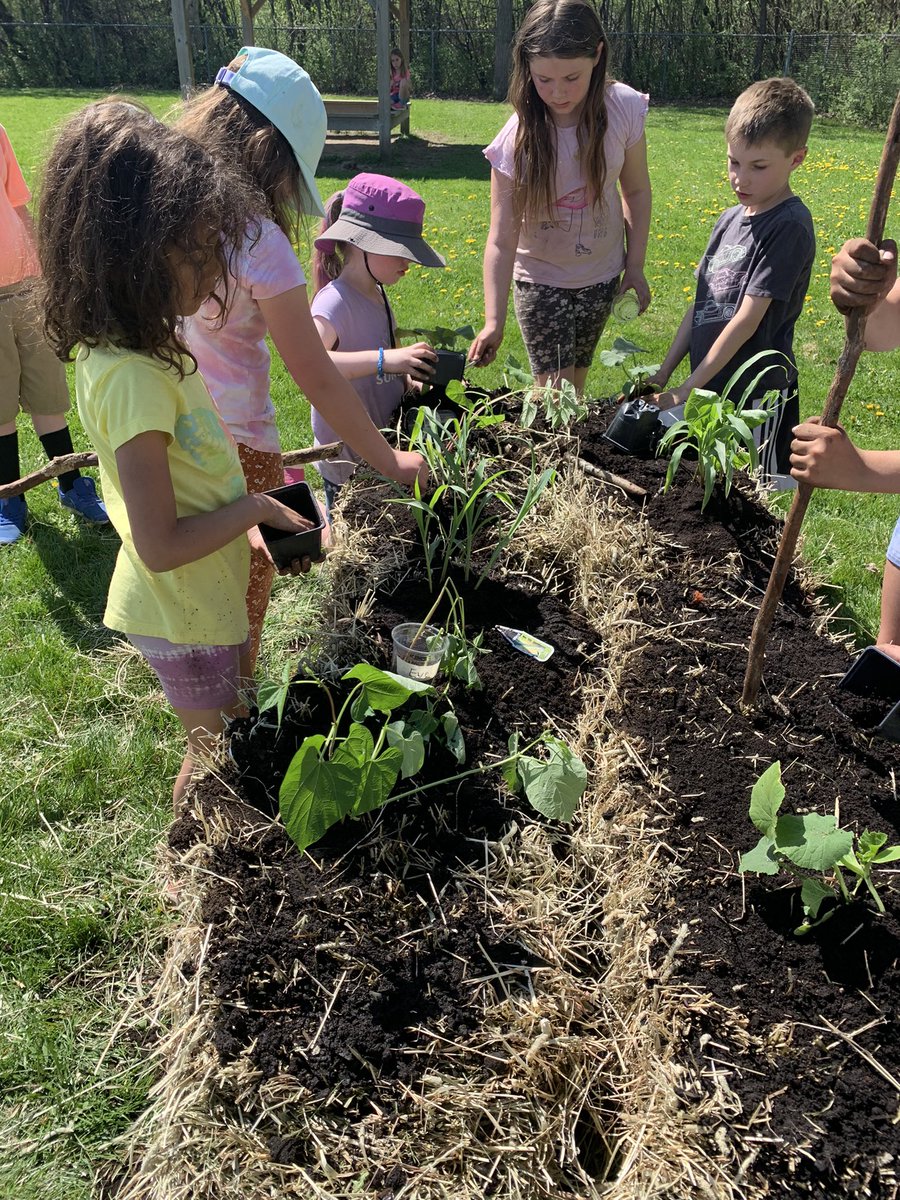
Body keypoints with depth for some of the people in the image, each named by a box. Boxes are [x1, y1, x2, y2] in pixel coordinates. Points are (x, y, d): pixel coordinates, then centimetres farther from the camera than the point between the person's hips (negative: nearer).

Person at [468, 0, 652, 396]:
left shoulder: (624, 110, -16)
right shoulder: (517, 139, -22)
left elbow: (636, 192, -1)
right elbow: (501, 239, -25)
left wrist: (635, 266, -2)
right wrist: (494, 321, -33)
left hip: (602, 275, 2)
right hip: (541, 280, -2)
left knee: (576, 382, 13)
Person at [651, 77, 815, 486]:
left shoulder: (789, 226, -13)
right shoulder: (730, 219, 10)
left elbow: (747, 319, -18)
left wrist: (685, 389, -17)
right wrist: (661, 376, 6)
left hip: (755, 396, -7)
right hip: (708, 390, 7)